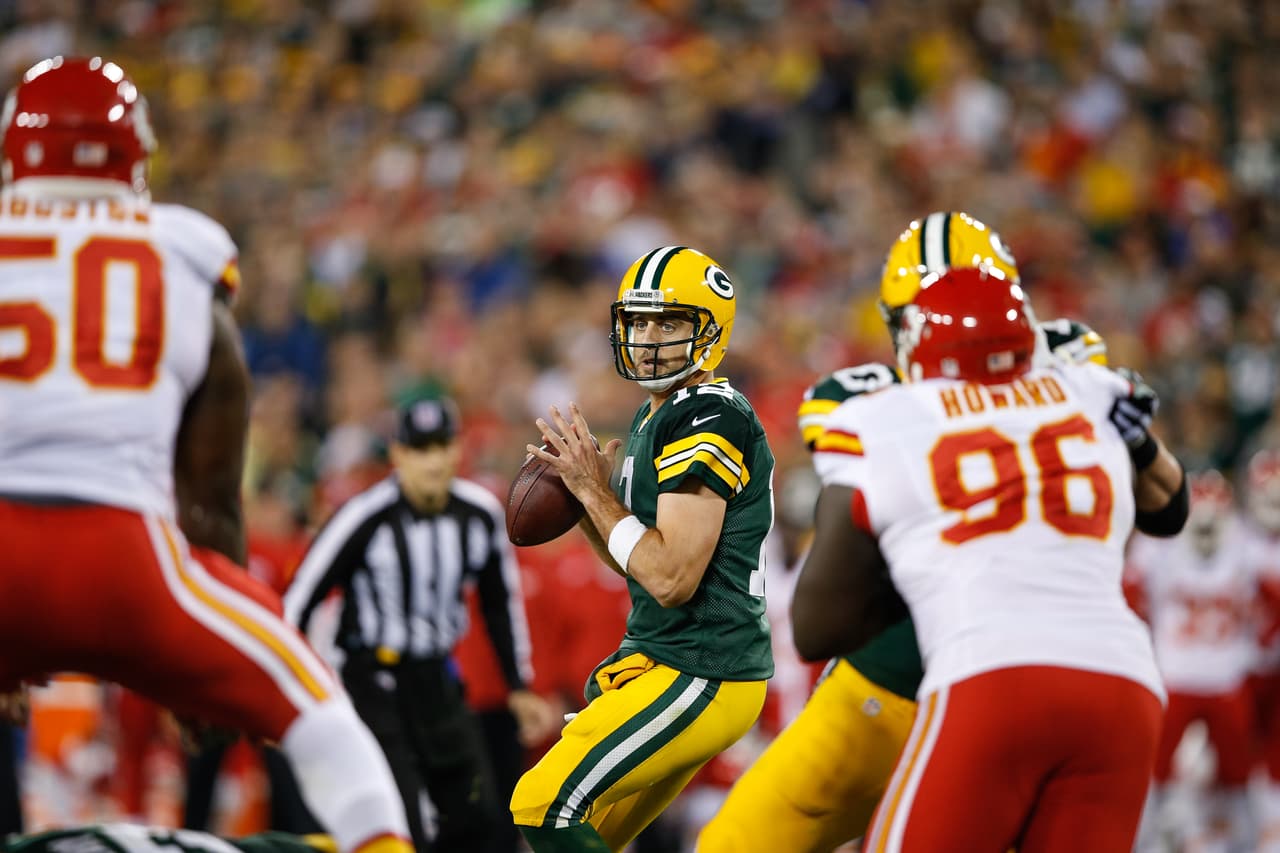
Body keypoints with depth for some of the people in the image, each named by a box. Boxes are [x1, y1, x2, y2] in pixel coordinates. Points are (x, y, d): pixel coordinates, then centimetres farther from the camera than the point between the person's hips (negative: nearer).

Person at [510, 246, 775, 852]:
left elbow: (671, 579, -22)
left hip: (699, 677, -10)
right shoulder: (655, 417, 15)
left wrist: (594, 490, -13)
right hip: (670, 660, 10)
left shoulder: (710, 421, -17)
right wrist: (579, 494, 6)